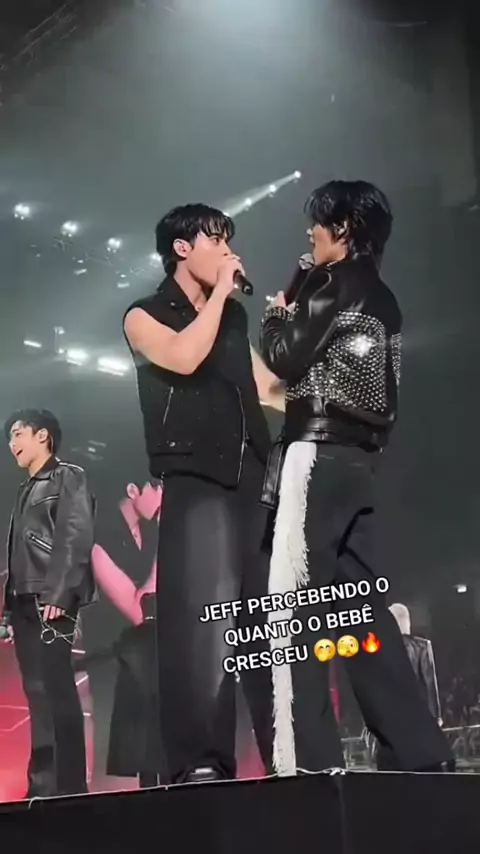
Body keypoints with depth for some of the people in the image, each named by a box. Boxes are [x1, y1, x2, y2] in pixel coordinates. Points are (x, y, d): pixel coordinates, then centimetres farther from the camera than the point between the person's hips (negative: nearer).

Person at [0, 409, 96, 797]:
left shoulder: (68, 477, 2)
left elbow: (76, 538, -11)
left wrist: (59, 595, -21)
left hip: (50, 603, -8)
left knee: (55, 692, -11)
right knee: (39, 695, 6)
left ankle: (68, 786, -9)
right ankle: (45, 785, 9)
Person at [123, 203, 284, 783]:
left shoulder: (234, 316, 24)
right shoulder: (145, 316, 8)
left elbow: (267, 388, 25)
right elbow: (184, 357, -13)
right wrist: (220, 289, -3)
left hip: (256, 479, 6)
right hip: (195, 485, -5)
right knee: (203, 619, -14)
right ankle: (199, 762, -14)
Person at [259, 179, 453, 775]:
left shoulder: (338, 281, -4)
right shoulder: (380, 297, 22)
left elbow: (286, 359, -8)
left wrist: (276, 315, 10)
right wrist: (295, 318, 21)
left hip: (320, 451, -9)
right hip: (357, 455, 9)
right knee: (361, 604, 8)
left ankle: (308, 757, -14)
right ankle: (418, 749, 7)